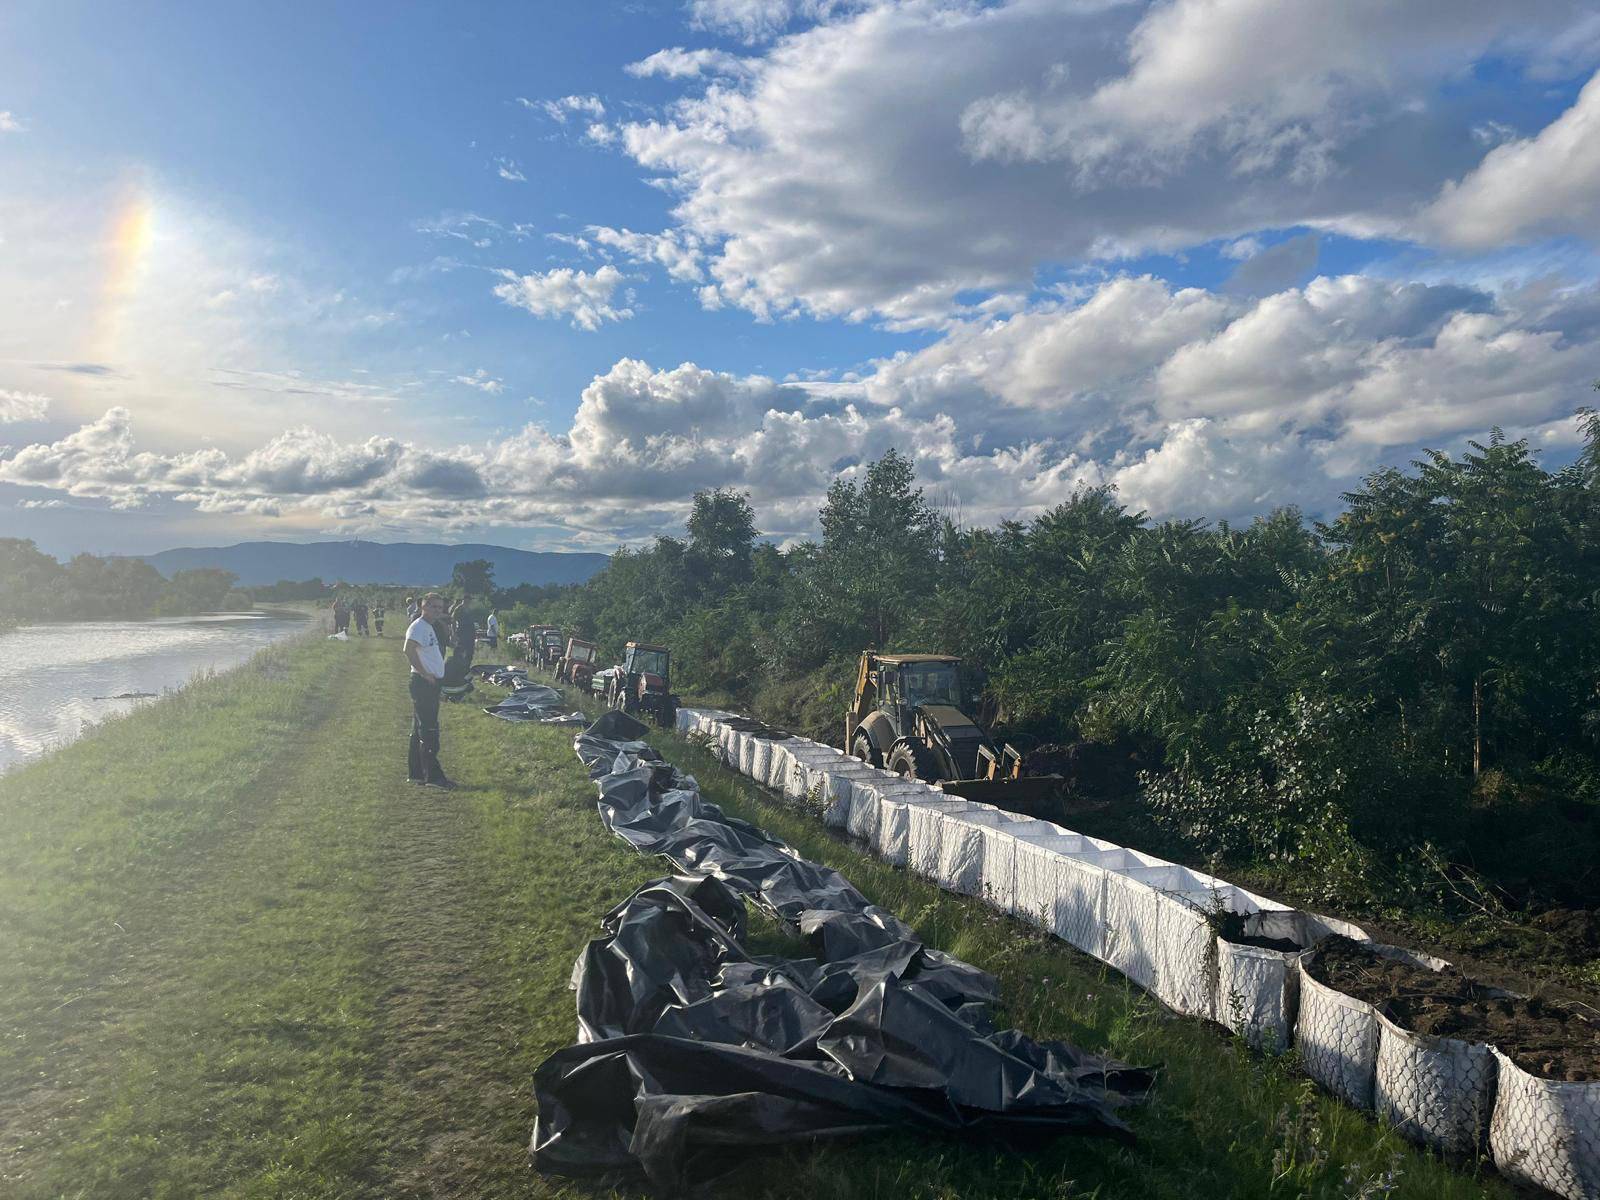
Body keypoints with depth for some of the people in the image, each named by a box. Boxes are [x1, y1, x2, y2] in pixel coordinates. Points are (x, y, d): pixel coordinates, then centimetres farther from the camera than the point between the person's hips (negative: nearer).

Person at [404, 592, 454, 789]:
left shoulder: (430, 627, 18)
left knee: (420, 731, 14)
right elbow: (409, 651, -27)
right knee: (429, 731, -9)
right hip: (423, 683, -10)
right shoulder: (418, 627, -13)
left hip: (431, 683, 10)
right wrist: (425, 673, -22)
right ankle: (433, 776, -7)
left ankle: (415, 773, 21)